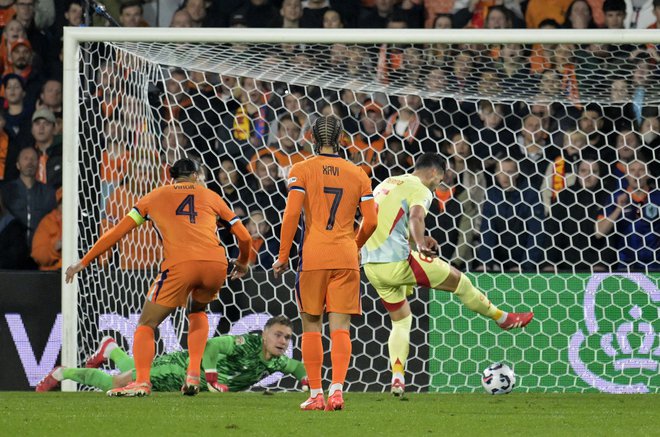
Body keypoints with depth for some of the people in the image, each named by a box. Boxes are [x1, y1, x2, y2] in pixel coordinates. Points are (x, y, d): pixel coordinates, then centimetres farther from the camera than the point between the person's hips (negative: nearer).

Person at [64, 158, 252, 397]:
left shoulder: (156, 196, 22)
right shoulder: (210, 196, 25)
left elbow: (116, 232, 19)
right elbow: (244, 236, 25)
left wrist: (83, 262, 25)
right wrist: (242, 263, 45)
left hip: (180, 265, -3)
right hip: (216, 263, 3)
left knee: (146, 325, 9)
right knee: (197, 311, 31)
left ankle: (142, 381, -11)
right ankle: (193, 375, 14)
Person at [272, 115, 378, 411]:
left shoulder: (302, 170, -1)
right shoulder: (357, 174, 7)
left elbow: (291, 214, -9)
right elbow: (371, 221, 5)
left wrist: (283, 256, -2)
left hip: (313, 254, -2)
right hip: (346, 258, 2)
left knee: (311, 325, 7)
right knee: (340, 328, 1)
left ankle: (315, 394, 6)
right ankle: (337, 388, -14)